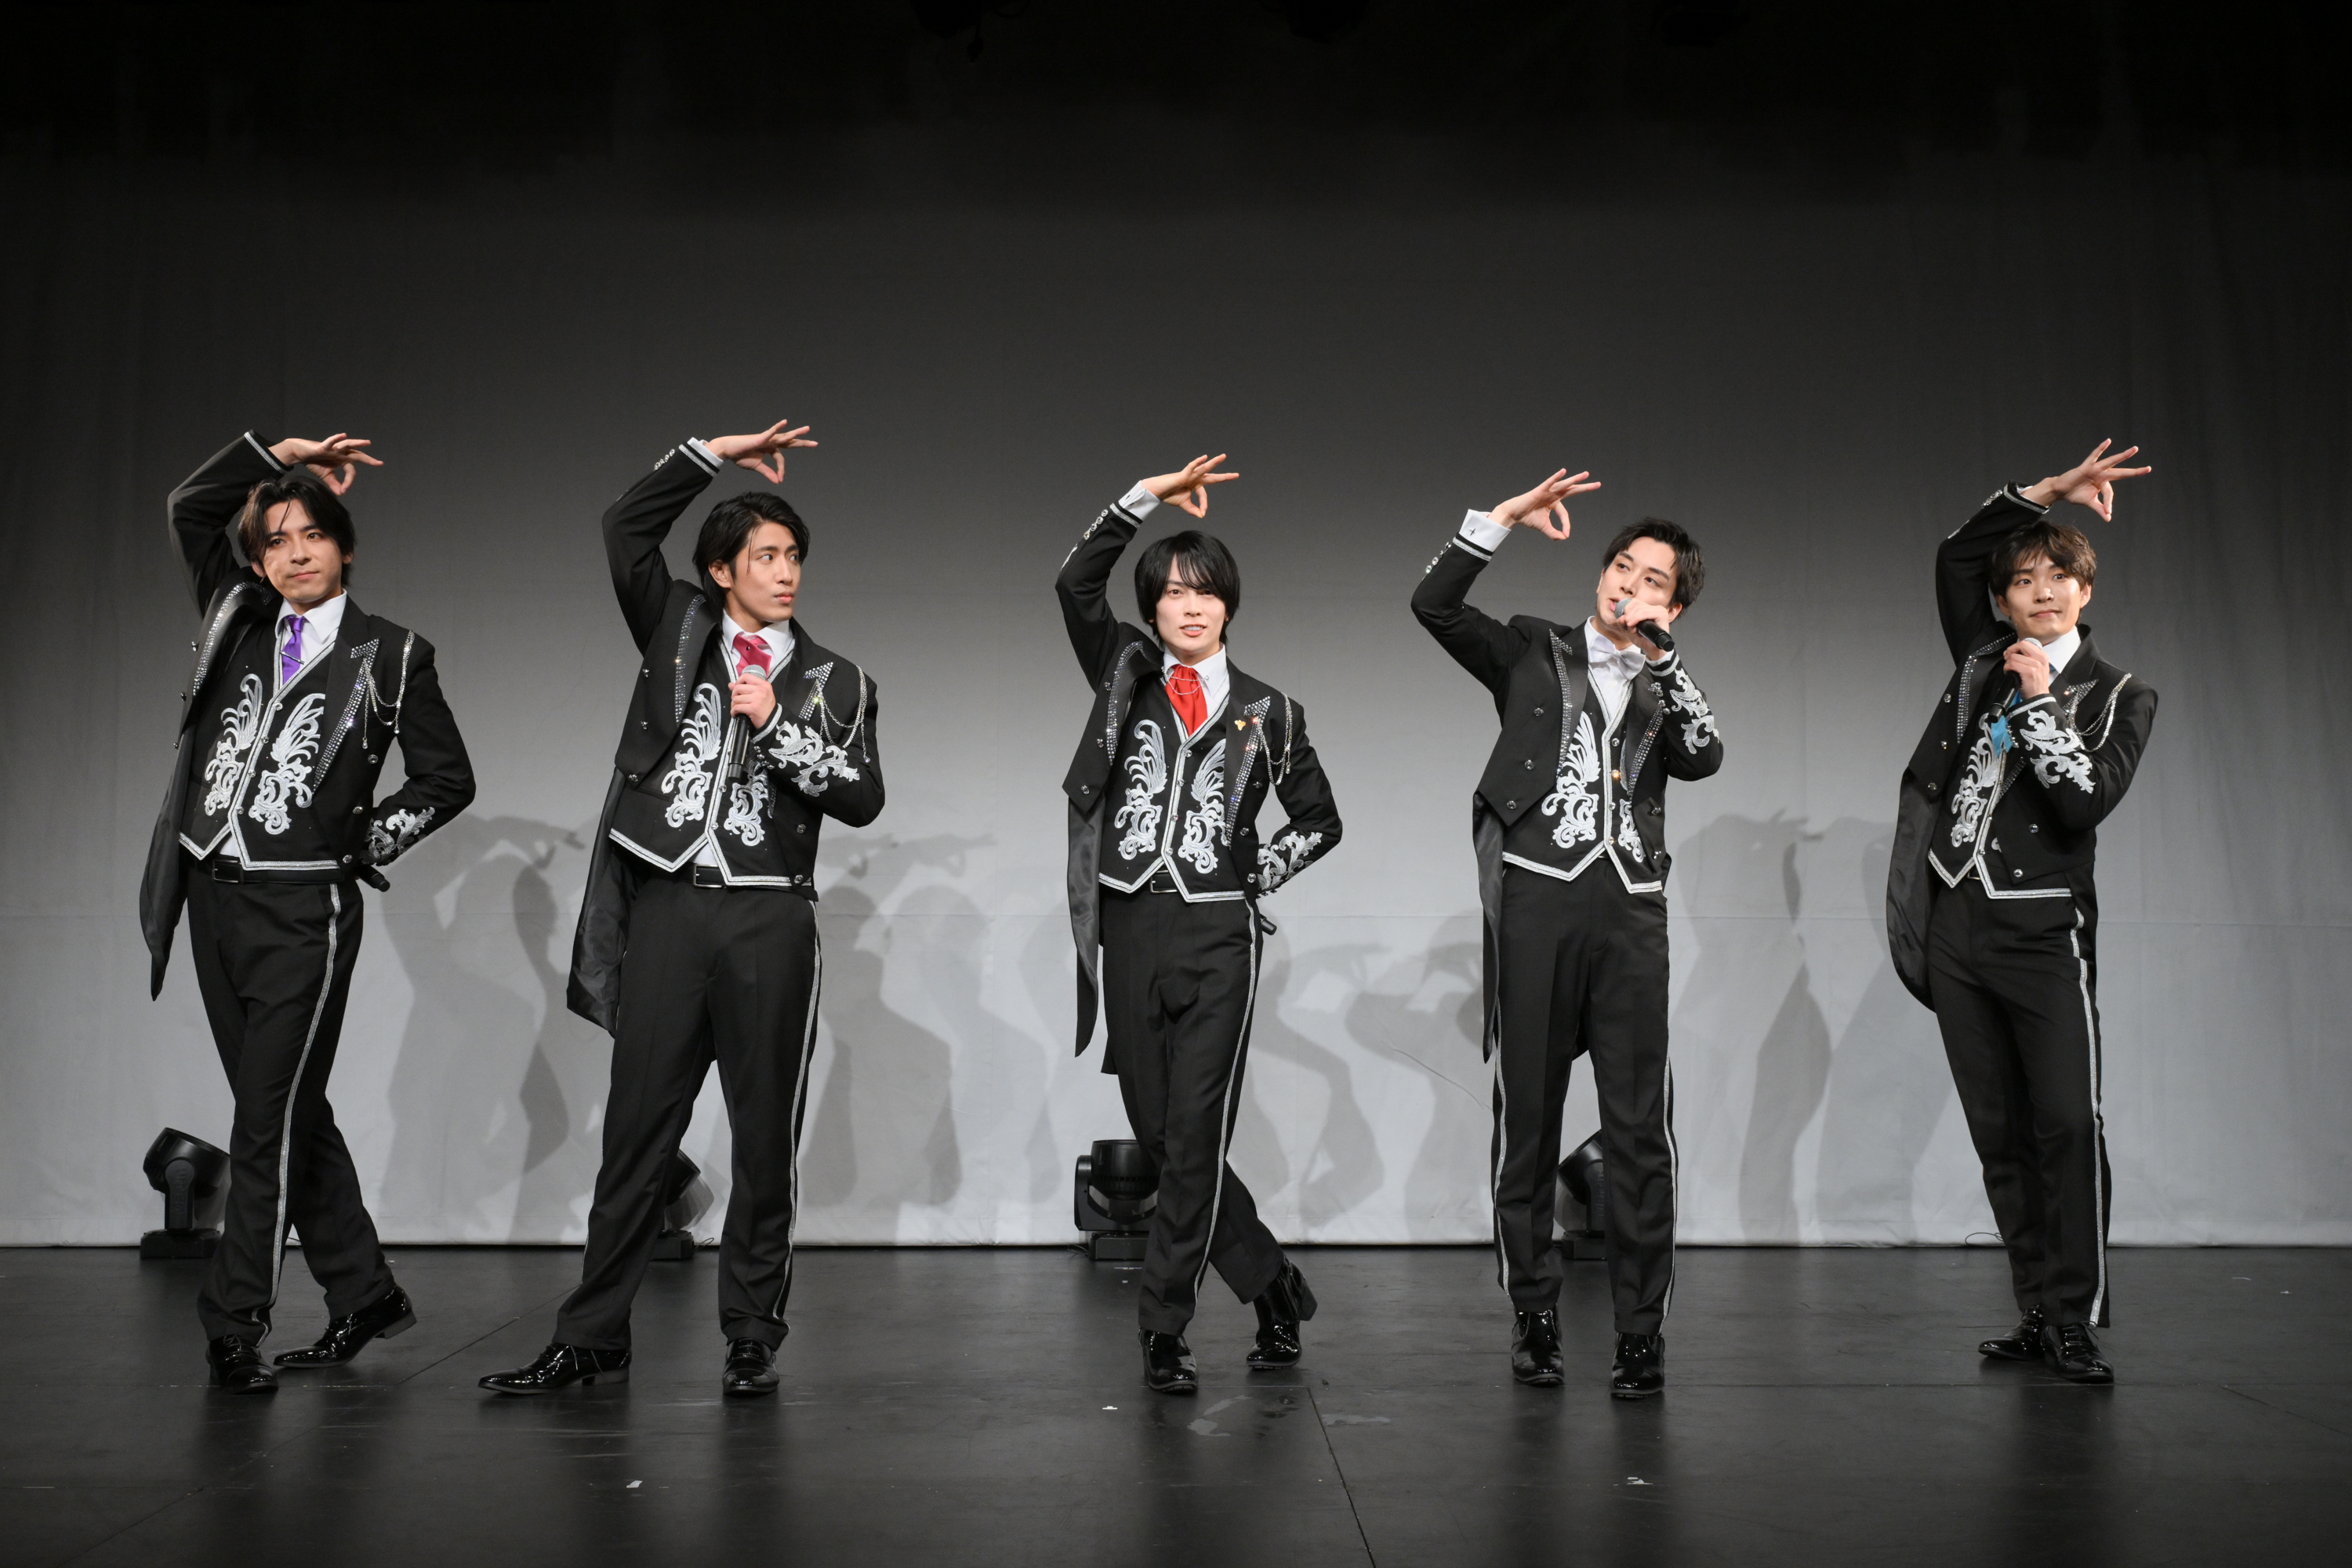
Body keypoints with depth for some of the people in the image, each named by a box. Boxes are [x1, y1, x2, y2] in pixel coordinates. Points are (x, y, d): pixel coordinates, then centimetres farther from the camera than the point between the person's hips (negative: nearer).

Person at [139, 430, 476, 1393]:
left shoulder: (390, 655, -1)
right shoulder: (235, 619, 11)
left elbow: (447, 777, 4)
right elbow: (190, 511, 20)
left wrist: (366, 844, -1)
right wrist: (277, 452, 13)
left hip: (304, 908, -5)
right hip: (213, 891, 5)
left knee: (271, 1119, -5)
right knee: (289, 1110, 11)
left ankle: (234, 1325, 3)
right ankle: (363, 1295, 22)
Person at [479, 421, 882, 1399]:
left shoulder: (834, 682, 11)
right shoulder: (677, 631, 14)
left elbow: (862, 799, 1)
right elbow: (627, 528, 6)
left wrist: (777, 724, -7)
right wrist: (716, 456, 6)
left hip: (768, 920, 0)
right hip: (667, 907, 0)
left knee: (766, 1140, 3)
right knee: (636, 1130, 3)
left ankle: (751, 1339, 14)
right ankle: (591, 1340, 11)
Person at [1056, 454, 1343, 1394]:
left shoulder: (1266, 711, 9)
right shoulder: (1125, 674, 10)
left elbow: (1319, 820, 16)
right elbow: (1075, 584, -4)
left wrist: (1254, 877, 3)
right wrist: (1149, 497, -8)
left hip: (1217, 936, -2)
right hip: (1129, 929, 2)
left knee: (1195, 1138, -5)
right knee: (1156, 1134, 7)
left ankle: (1163, 1332, 6)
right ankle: (1273, 1287, 24)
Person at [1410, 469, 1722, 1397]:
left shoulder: (1668, 689, 20)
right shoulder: (1533, 652, 15)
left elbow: (1703, 760, -1)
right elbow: (1433, 604, 2)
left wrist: (1658, 654, -2)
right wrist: (1504, 519, -2)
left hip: (1630, 909, 2)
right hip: (1537, 900, -1)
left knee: (1640, 1127, -3)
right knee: (1528, 1119, 3)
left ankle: (1642, 1334, 2)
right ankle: (1534, 1319, 13)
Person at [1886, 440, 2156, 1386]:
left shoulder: (2118, 696, 4)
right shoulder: (1982, 663, 14)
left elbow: (2086, 803, -9)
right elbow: (1955, 556, 15)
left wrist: (2040, 704, -9)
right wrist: (2043, 493, 8)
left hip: (2043, 931, -4)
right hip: (1955, 926, 4)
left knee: (2067, 1124, -10)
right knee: (1999, 1134, 6)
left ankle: (2077, 1320, -5)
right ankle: (2036, 1315, 13)